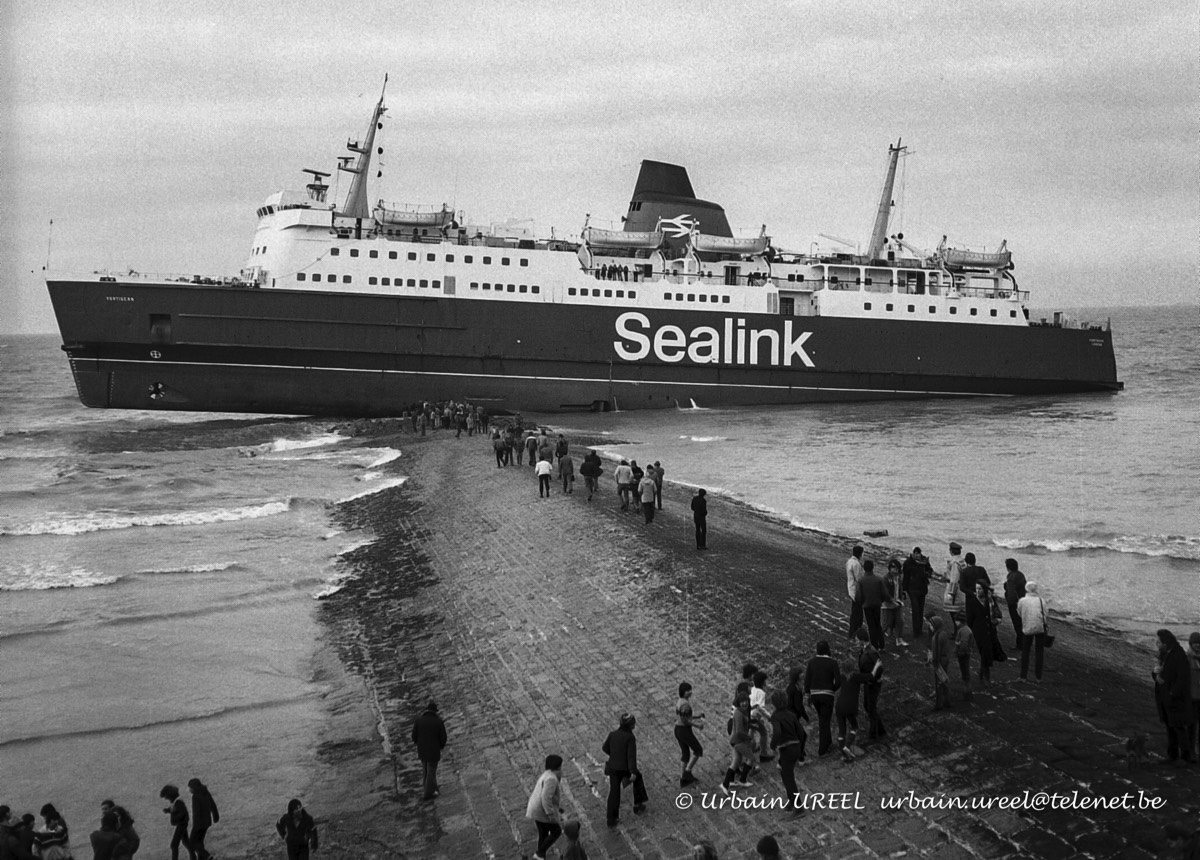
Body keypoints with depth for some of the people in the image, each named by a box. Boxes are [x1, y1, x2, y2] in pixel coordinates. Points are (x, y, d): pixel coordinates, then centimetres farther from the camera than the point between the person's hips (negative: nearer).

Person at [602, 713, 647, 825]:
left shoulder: (612, 734, -5)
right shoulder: (630, 737, -19)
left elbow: (605, 748, 8)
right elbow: (631, 756, -21)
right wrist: (633, 772, -20)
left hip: (613, 768, 4)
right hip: (625, 768, -3)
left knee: (614, 792, 11)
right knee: (637, 778, 28)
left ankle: (611, 819, 12)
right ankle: (638, 804, 36)